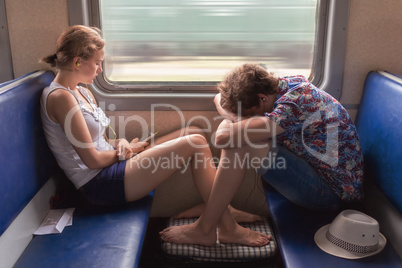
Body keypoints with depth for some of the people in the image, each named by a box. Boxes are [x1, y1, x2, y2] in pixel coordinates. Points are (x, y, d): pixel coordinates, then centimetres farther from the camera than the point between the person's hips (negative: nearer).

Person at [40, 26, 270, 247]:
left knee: (193, 134, 2)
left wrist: (120, 143, -4)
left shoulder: (82, 92, 15)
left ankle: (223, 209, 5)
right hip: (100, 183, -10)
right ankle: (231, 230, -11)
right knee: (194, 144, -18)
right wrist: (125, 151, -1)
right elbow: (93, 159, -18)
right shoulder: (60, 97, -15)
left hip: (110, 169, 10)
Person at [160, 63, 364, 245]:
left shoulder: (296, 101, -28)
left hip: (330, 191, -10)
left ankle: (203, 229, -12)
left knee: (238, 145, -26)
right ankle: (212, 207, 15)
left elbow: (223, 137, -34)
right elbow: (220, 98, 9)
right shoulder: (290, 84, 0)